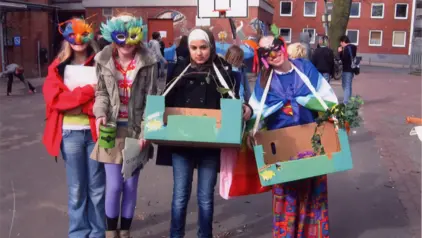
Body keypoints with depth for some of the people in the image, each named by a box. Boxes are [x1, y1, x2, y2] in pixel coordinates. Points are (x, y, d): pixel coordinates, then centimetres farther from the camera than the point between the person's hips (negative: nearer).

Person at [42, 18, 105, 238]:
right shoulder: (58, 66, 4)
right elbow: (53, 97, -8)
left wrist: (73, 100, -14)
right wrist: (87, 91, -14)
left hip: (95, 131, 0)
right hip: (70, 133, 1)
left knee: (97, 187, 8)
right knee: (76, 189, 10)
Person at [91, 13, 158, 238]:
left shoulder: (147, 61, -5)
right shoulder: (103, 59, 0)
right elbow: (101, 92, 6)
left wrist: (145, 131, -10)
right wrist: (100, 113, -14)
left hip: (136, 129, 0)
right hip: (112, 129, 0)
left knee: (131, 185, 8)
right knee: (114, 185, 0)